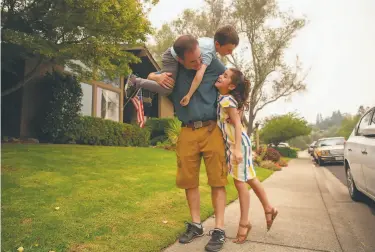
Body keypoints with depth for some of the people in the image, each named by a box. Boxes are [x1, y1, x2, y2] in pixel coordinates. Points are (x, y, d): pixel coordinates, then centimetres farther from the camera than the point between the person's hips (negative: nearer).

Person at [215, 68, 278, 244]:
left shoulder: (226, 100, -18)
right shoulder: (223, 98, 8)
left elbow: (237, 125, -22)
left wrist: (237, 149, -27)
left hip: (238, 143, -9)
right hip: (231, 144, 9)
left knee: (240, 182, 1)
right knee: (250, 179, 20)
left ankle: (244, 223, 16)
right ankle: (269, 209, 36)